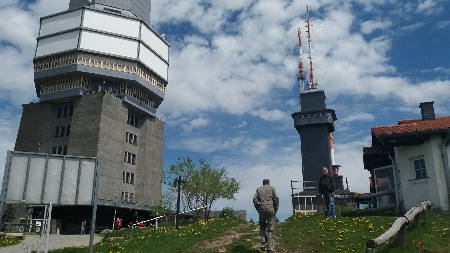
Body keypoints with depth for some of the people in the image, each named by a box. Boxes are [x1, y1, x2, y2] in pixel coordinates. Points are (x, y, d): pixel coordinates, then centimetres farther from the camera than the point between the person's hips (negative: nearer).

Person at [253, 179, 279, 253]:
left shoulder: (259, 189, 15)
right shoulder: (272, 188, 10)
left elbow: (255, 199, 2)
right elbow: (276, 198, -3)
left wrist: (258, 208, 7)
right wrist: (276, 208, 3)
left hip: (262, 209, 2)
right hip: (270, 209, -2)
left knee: (262, 226, 21)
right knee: (270, 229, 3)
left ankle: (263, 243, 4)